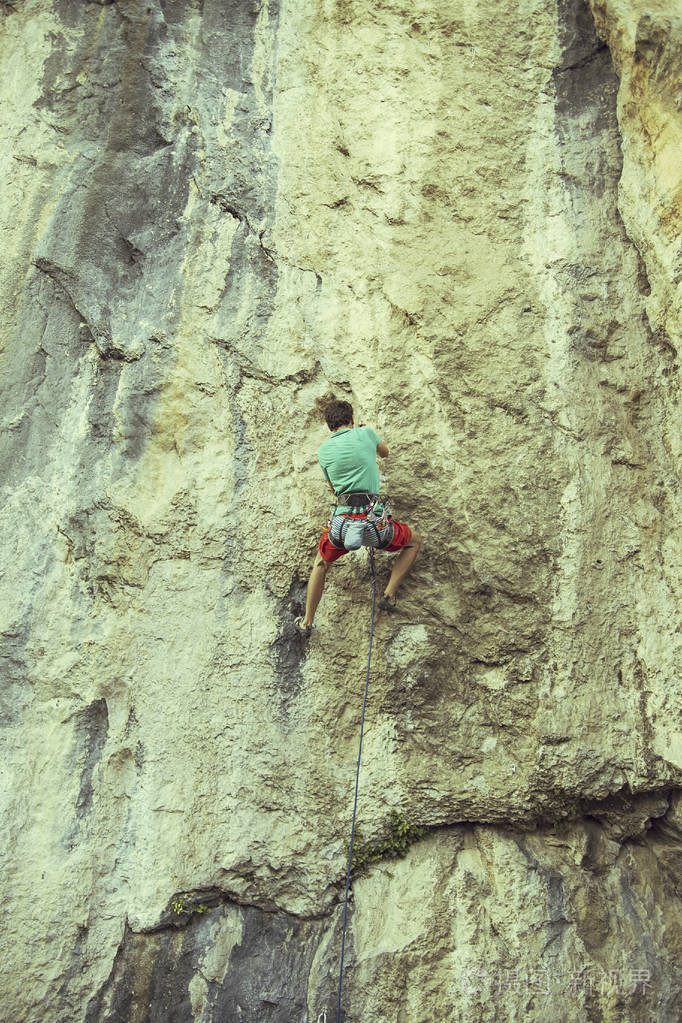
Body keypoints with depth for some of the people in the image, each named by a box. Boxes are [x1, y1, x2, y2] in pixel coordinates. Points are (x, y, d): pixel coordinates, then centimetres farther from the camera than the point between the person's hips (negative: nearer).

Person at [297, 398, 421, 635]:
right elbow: (385, 453, 31)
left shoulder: (324, 451, 9)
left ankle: (307, 622, 29)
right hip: (375, 526, -1)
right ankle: (389, 595, 16)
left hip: (342, 525, 2)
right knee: (414, 542, 27)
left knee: (321, 563, 31)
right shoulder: (365, 434, 7)